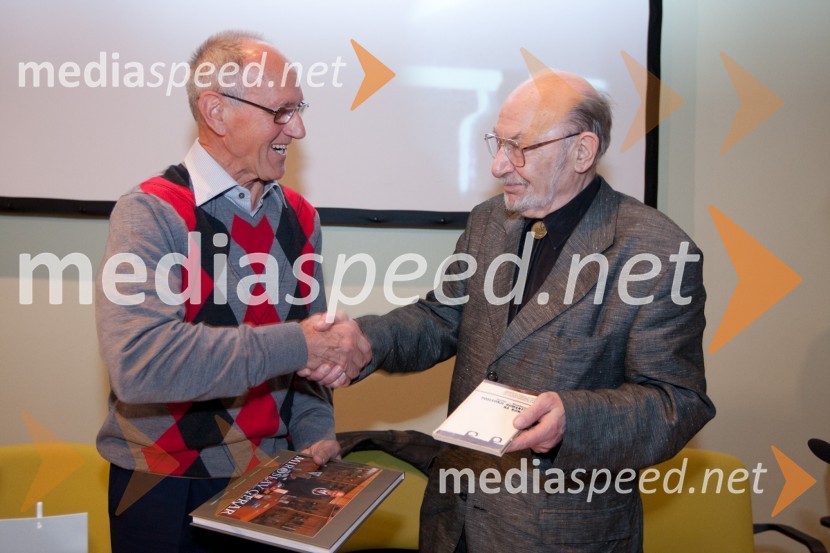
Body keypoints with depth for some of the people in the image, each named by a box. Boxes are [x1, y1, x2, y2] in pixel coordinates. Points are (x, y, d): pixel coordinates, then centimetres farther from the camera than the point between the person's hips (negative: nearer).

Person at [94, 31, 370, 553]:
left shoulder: (299, 217, 1)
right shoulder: (151, 213, -17)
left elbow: (308, 346, 6)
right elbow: (138, 362, -30)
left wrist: (314, 433, -8)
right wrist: (295, 345, -29)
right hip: (166, 490, -4)